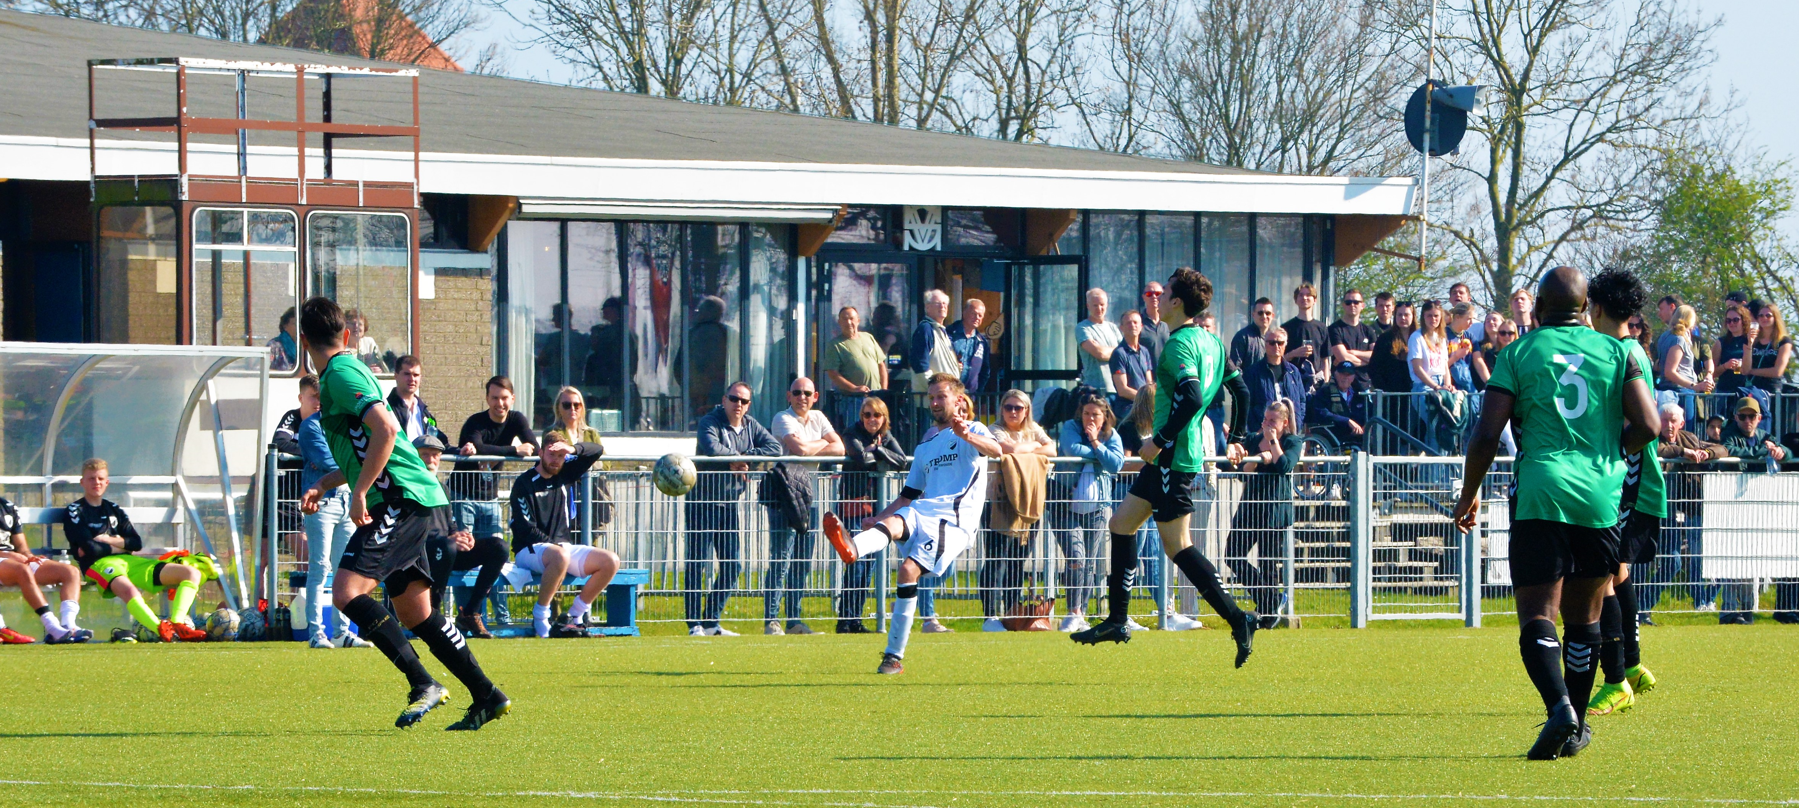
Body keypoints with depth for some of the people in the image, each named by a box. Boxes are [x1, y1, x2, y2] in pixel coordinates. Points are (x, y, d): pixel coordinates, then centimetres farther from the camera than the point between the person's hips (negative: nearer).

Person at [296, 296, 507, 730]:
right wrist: (324, 484, 22)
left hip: (401, 497, -10)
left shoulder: (340, 374, -10)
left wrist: (360, 491, -20)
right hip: (411, 500, 10)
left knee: (347, 592, -18)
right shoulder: (348, 368, 21)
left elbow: (385, 429, -24)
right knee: (414, 613, 12)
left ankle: (423, 685, -19)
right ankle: (487, 697, 16)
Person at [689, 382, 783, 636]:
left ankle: (711, 621, 15)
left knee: (733, 565, 7)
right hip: (703, 501, -7)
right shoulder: (710, 422, -10)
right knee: (699, 562, -8)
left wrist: (744, 456, -13)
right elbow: (712, 448, -29)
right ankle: (694, 623, -6)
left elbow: (775, 448, -1)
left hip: (730, 503, 7)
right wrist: (737, 456, -13)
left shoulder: (751, 426, 9)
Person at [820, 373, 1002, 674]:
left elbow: (995, 449, -14)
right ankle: (852, 548, -63)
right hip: (924, 512, 6)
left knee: (909, 570, -23)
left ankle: (894, 656, -23)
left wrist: (967, 435, -35)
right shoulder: (925, 447, 31)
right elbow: (909, 495, 34)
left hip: (956, 518, -6)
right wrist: (878, 517, 18)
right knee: (895, 523, -30)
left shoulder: (974, 432, 10)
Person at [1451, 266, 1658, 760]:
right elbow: (1647, 427, 0)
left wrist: (1469, 495, 12)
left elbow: (1486, 436, -3)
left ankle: (1560, 707, -28)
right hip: (1602, 497, 3)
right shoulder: (1616, 353, 8)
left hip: (1541, 495, -3)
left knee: (1537, 619, -4)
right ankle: (1576, 731, 21)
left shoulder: (1519, 354, 3)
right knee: (1583, 619, 16)